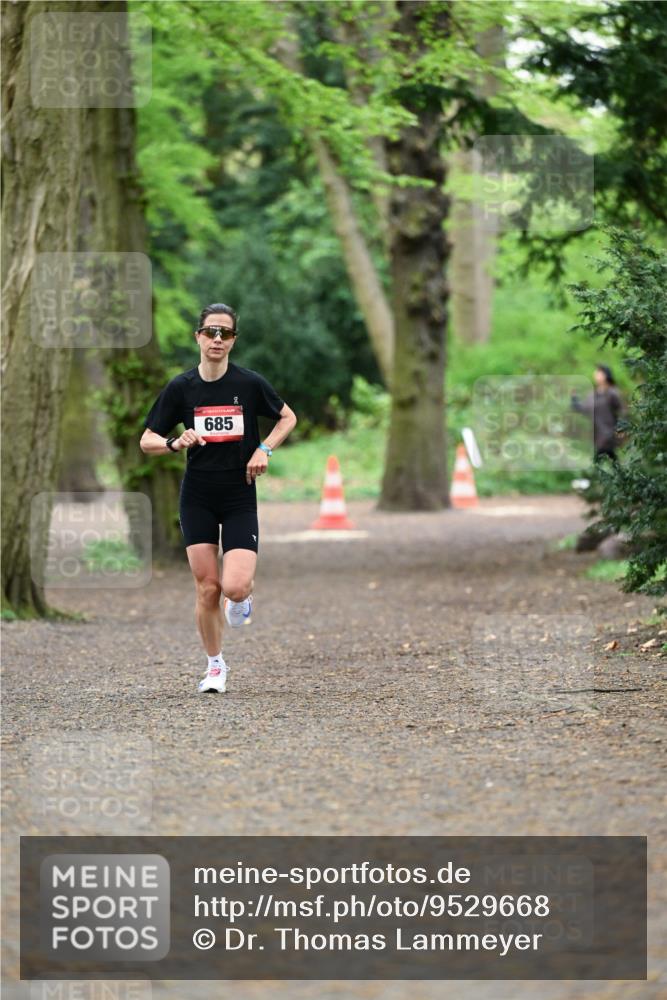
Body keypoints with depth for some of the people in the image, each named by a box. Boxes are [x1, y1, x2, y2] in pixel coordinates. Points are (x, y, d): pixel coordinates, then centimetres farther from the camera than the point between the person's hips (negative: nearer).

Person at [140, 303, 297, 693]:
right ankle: (215, 666, 17)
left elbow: (288, 417, 11)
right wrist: (177, 443, -17)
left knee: (235, 587, -16)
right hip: (197, 499, 1)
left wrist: (264, 449, -6)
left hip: (240, 498, -1)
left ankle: (244, 593, 23)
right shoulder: (181, 388, -2)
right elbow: (147, 441, 4)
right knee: (207, 588, -2)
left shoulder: (249, 383, -5)